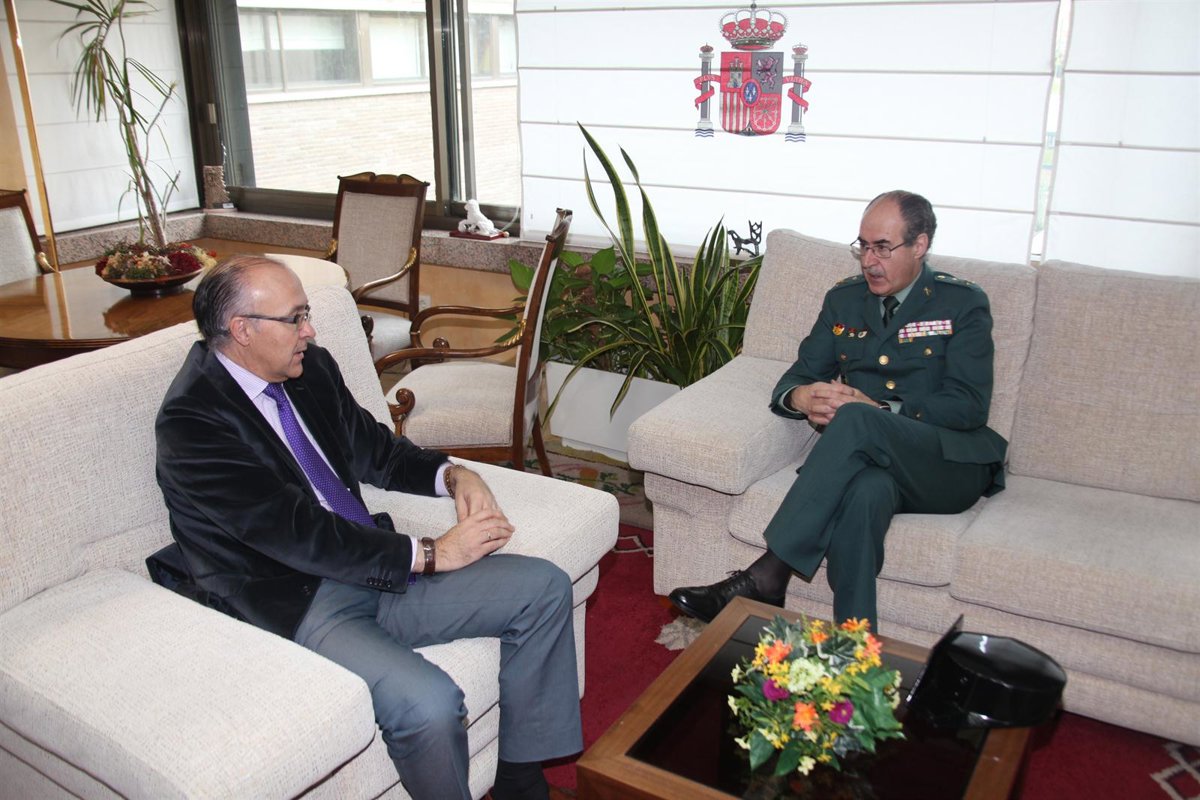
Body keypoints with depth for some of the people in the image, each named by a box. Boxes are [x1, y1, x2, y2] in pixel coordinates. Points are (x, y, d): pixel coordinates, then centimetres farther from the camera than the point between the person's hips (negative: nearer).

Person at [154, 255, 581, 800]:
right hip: (296, 606, -8)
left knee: (545, 586, -2)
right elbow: (296, 532, -22)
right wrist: (430, 554, -20)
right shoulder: (190, 420, -16)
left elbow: (374, 449, 19)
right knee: (429, 700, -33)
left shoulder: (310, 367, 7)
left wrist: (451, 474, -2)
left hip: (371, 565, 8)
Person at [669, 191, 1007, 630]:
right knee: (866, 490, -38)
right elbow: (796, 379, 12)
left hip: (950, 466, -2)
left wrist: (875, 411, -20)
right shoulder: (844, 300, 17)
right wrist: (802, 397, -15)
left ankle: (765, 576, -37)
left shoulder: (963, 304, 3)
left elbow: (968, 407, -7)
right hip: (867, 457, 3)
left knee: (855, 420, -35)